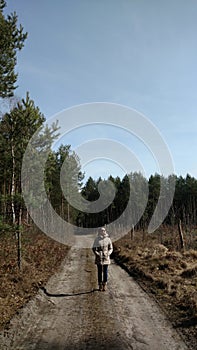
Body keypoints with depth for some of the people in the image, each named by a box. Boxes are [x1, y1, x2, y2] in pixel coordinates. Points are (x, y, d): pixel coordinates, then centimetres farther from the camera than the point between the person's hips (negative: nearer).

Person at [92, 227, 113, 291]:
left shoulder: (108, 239, 0)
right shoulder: (97, 239, -4)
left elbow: (111, 248, 6)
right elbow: (94, 248, -2)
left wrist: (108, 254, -10)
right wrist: (97, 254, -15)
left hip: (106, 257, 1)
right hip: (99, 258, -1)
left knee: (105, 271, 4)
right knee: (99, 271, 4)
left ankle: (104, 285, 16)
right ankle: (100, 285, 16)